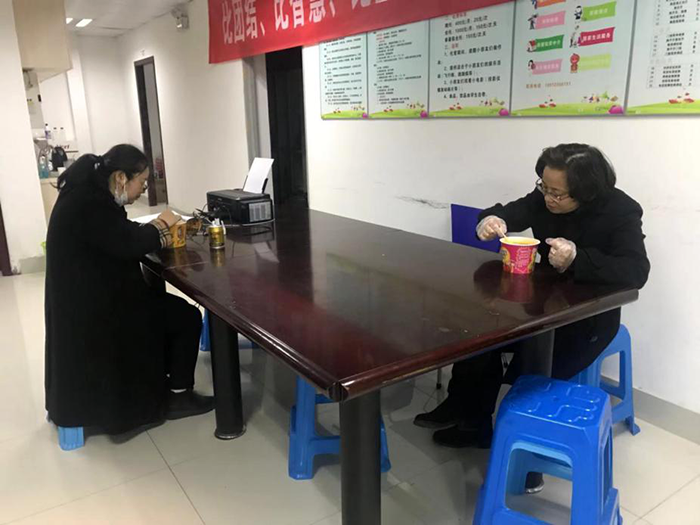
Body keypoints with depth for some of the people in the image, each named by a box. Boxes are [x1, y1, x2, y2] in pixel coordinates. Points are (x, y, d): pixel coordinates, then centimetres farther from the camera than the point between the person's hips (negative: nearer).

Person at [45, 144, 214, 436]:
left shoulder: (90, 193, 9)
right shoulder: (89, 204, -24)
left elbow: (119, 235, 14)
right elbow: (128, 243, -26)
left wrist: (154, 231, -2)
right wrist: (159, 227, -7)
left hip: (92, 297, 11)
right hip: (95, 307, -11)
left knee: (171, 309, 15)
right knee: (186, 317, -5)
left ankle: (163, 387, 23)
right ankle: (178, 395, 8)